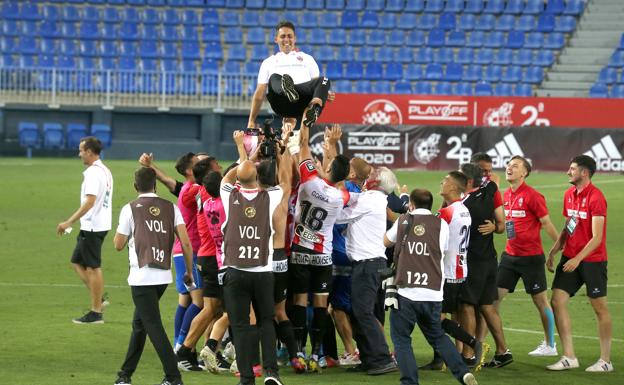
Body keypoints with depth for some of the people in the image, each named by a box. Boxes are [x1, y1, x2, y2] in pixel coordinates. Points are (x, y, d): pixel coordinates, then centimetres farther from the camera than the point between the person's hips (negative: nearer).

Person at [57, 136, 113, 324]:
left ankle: (96, 313, 2)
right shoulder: (105, 171, 14)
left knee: (93, 268, -3)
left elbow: (90, 201, -25)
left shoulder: (93, 173, -17)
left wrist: (68, 222, -25)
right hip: (101, 223, 10)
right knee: (77, 261, 16)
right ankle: (98, 299, 15)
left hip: (92, 227, -10)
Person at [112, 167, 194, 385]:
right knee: (139, 324, 19)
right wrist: (189, 272, 6)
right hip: (164, 276, 5)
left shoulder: (130, 209, -4)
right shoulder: (171, 208, 5)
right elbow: (186, 243, -3)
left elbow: (118, 245, 1)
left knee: (153, 326, -5)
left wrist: (121, 229, 20)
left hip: (142, 276, -5)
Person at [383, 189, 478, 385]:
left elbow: (384, 242, 22)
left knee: (401, 339, 8)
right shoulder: (441, 224, 5)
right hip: (433, 294, 2)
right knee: (437, 336, 19)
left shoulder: (403, 221, 5)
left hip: (405, 293, -2)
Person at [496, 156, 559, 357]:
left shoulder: (532, 195, -13)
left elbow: (546, 223, -9)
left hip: (531, 256, -7)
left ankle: (550, 345, 15)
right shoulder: (506, 195, 8)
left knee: (540, 300, 4)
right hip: (510, 255, 7)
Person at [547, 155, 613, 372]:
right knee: (557, 301, -1)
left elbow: (597, 238, -18)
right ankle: (569, 357, 4)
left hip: (592, 259, -8)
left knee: (600, 308, 2)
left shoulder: (595, 197, -15)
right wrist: (553, 252, 9)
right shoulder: (569, 194, 9)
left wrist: (578, 259, -23)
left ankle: (605, 361, 10)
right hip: (570, 257, 8)